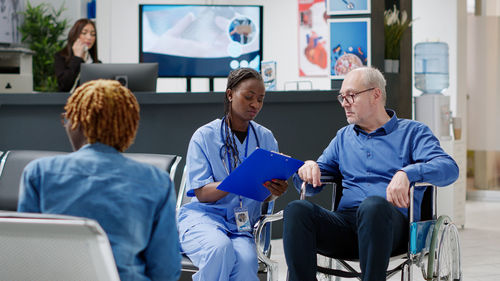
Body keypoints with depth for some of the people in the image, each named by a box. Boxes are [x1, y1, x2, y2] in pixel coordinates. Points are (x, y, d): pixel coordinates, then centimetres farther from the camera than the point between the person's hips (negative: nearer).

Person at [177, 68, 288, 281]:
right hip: (203, 215, -2)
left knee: (246, 261, -33)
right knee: (220, 248, -37)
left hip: (241, 223, 2)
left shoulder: (266, 138, 12)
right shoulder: (204, 136, 1)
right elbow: (201, 192, -7)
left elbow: (267, 196, 10)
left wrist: (275, 191, -17)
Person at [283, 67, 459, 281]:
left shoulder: (412, 132, 13)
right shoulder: (343, 137, 29)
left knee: (373, 205, -39)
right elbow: (311, 186, 28)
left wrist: (407, 173, -24)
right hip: (345, 220, 4)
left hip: (392, 225, -4)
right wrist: (309, 168, 3)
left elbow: (449, 168, -5)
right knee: (297, 210, -26)